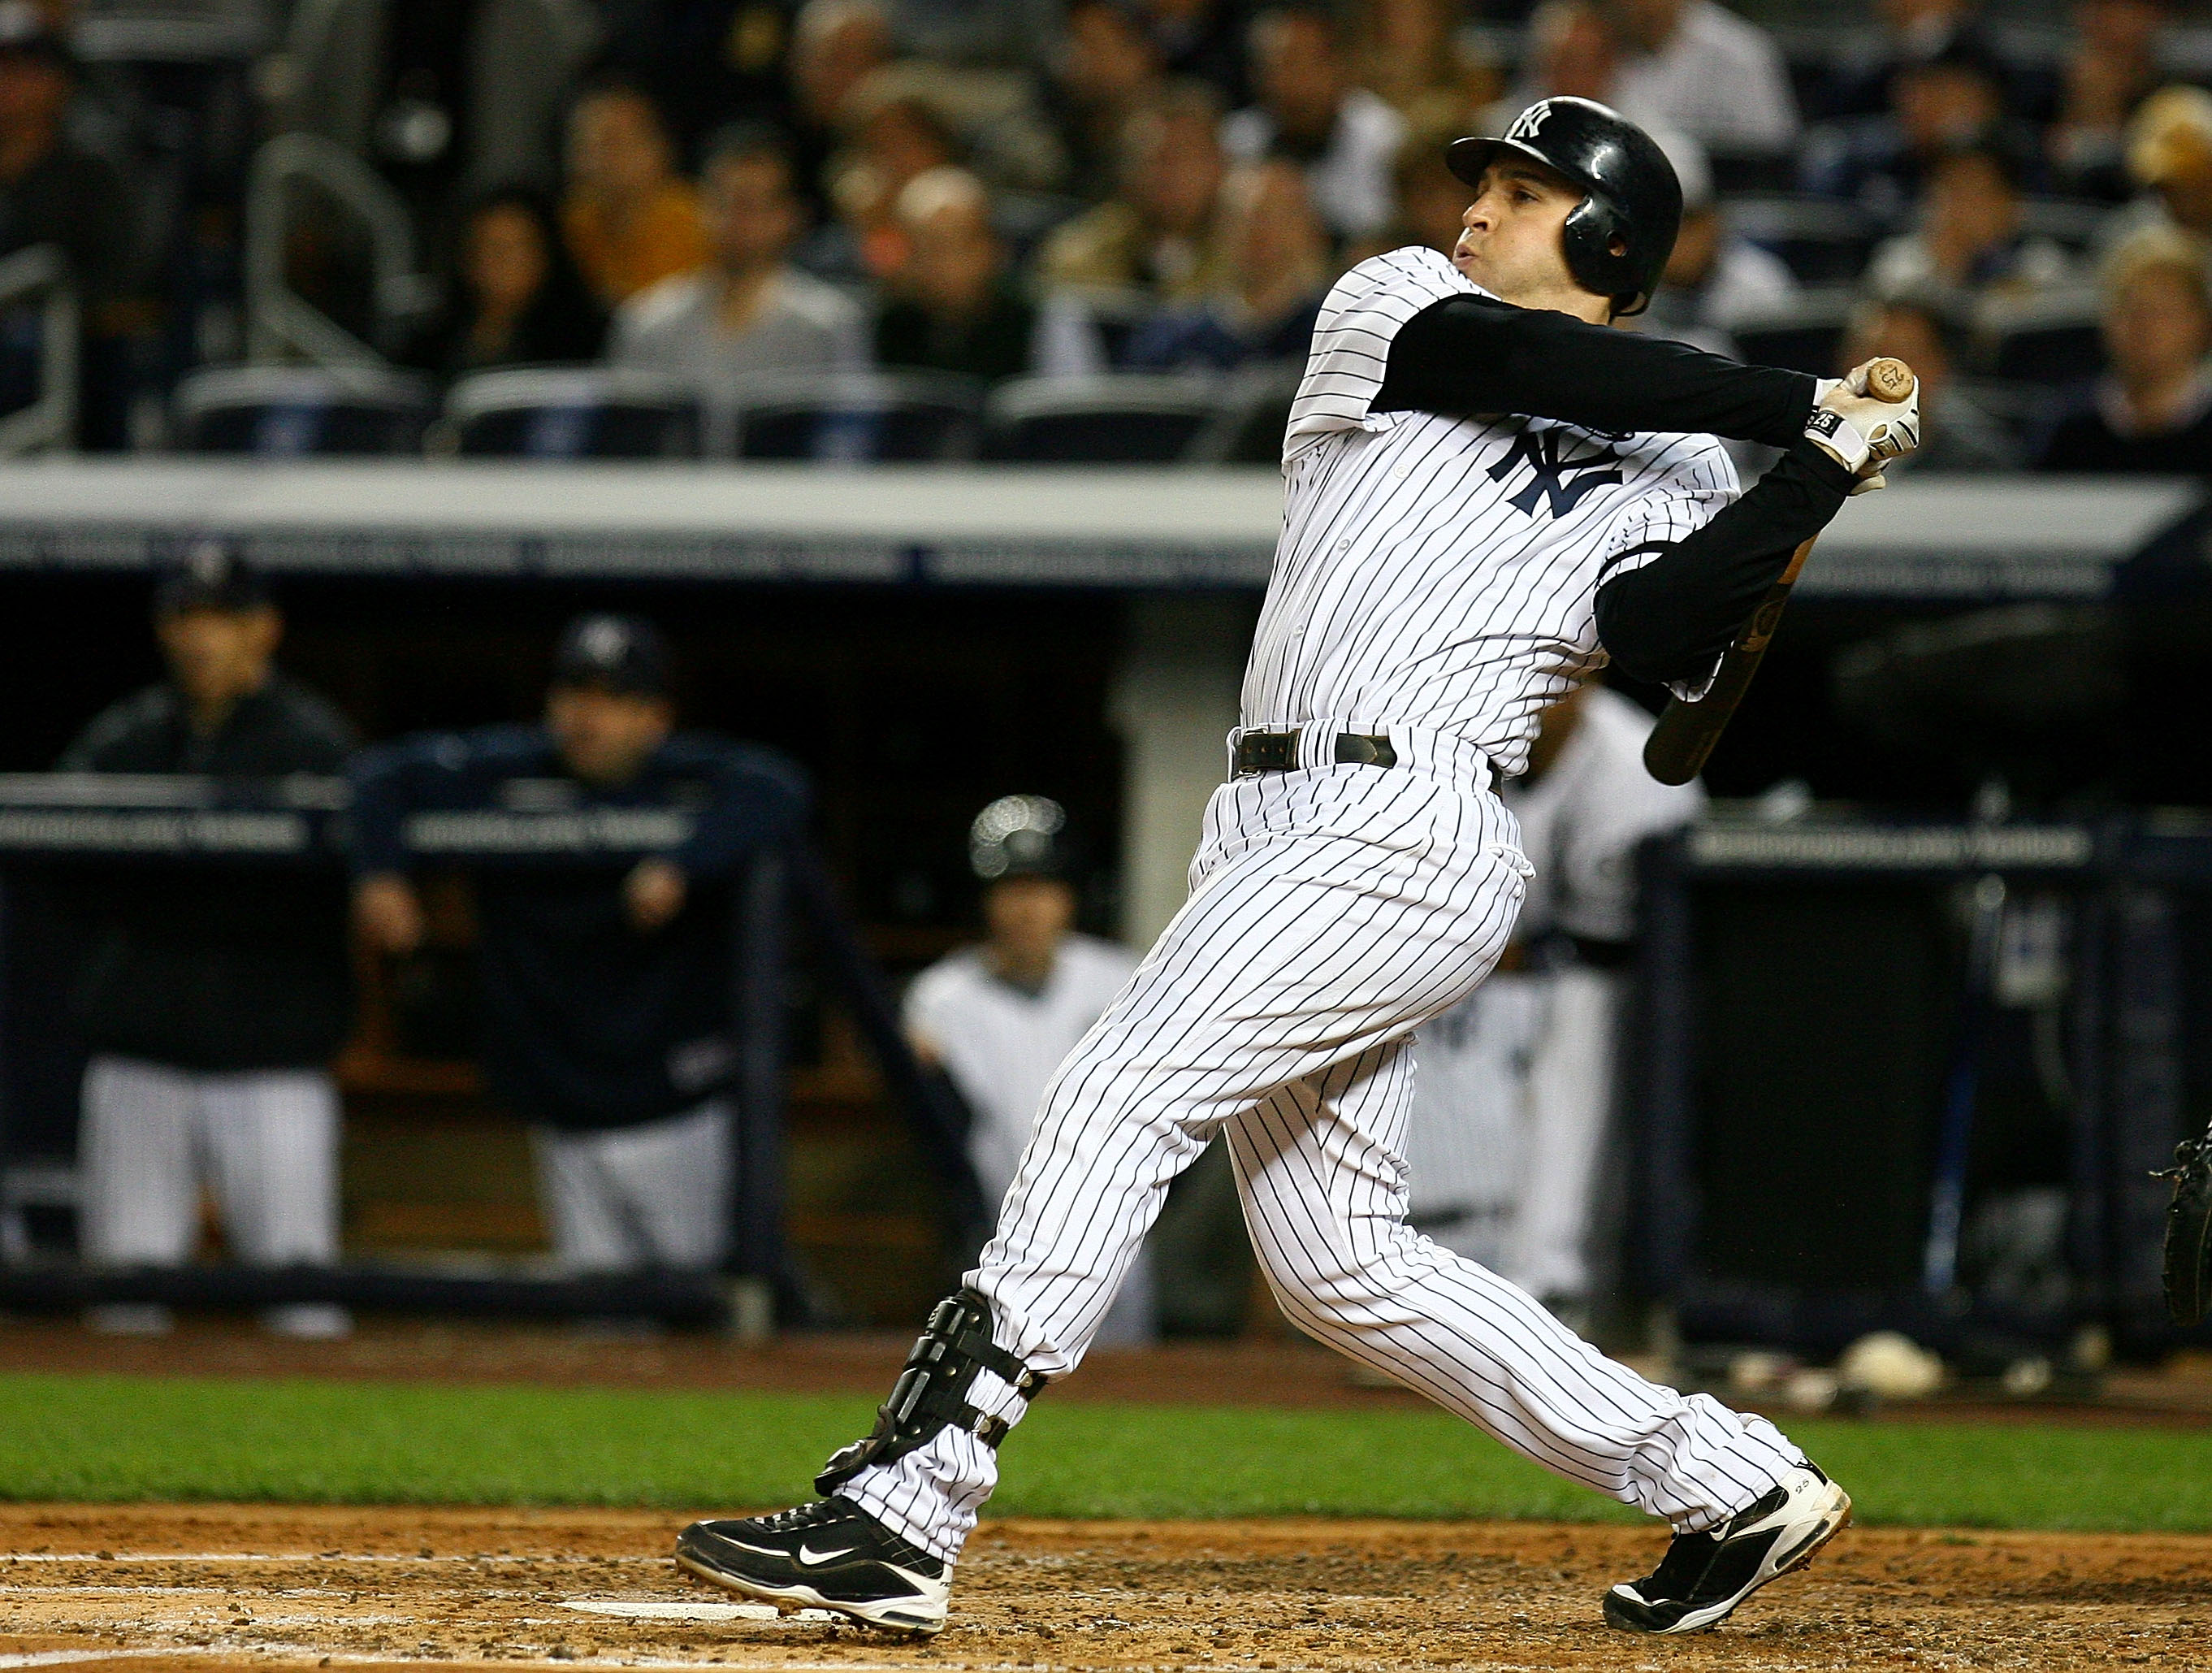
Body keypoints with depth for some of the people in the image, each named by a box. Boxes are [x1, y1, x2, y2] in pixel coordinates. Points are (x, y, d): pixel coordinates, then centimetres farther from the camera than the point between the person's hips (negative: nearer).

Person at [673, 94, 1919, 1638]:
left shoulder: (1669, 480, 9)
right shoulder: (1393, 309, 19)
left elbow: (1652, 625, -11)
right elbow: (1526, 366, 0)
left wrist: (1822, 472, -16)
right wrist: (1798, 400, 2)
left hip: (1408, 833, -6)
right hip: (1279, 833, 6)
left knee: (1119, 1100, -18)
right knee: (1340, 1265, 6)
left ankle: (898, 1518, -23)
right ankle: (1733, 1488, 14)